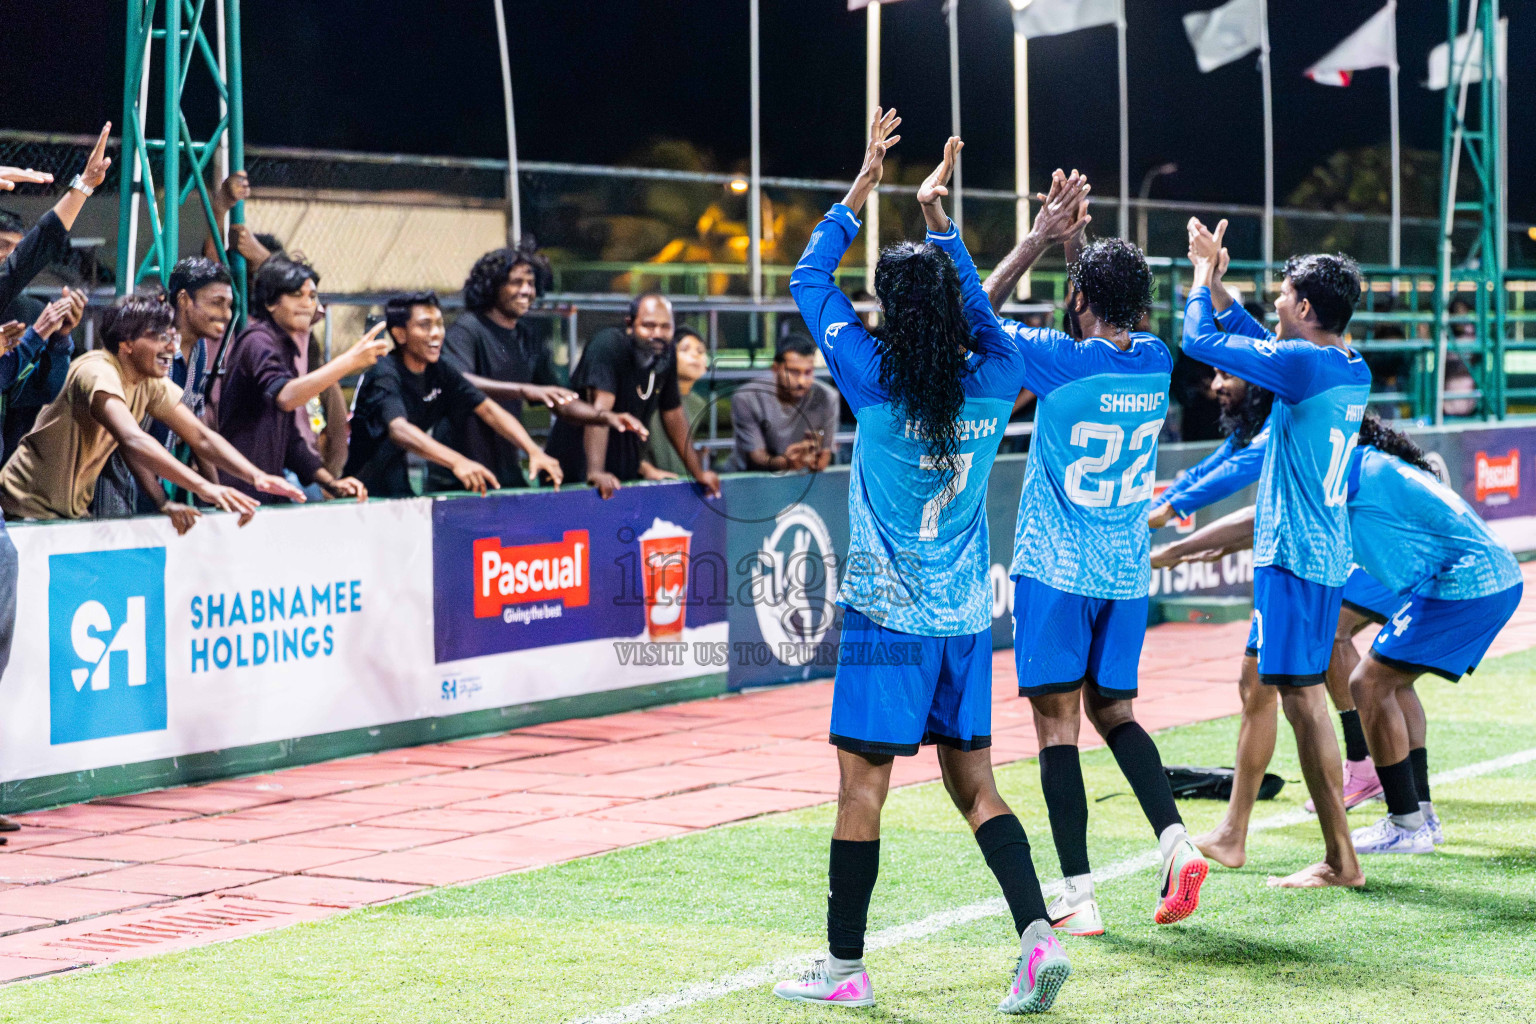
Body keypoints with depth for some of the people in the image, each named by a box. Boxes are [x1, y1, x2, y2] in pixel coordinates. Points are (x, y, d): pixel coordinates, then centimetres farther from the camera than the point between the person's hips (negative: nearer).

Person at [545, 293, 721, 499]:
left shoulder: (665, 356, 5)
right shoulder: (607, 345, -17)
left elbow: (673, 416, 15)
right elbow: (600, 409, -28)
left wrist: (699, 473, 16)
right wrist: (595, 473, -38)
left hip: (627, 475, 7)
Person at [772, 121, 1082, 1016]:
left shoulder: (876, 381, -11)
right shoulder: (994, 381, -2)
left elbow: (809, 280, 0)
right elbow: (981, 311, 19)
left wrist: (863, 188, 6)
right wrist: (941, 222, 20)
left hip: (888, 615, -5)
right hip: (967, 616, 5)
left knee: (863, 788, 1)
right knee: (975, 784, 11)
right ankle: (1038, 933, -4)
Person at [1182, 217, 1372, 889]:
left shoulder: (1303, 364, -17)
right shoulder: (1353, 370, 10)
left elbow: (1200, 338, -13)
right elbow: (1255, 339, 26)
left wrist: (1204, 274, 4)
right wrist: (1213, 274, 26)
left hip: (1294, 556, -9)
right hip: (1325, 554, 9)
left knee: (1301, 697, -7)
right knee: (1262, 685, 17)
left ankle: (1340, 860, -7)